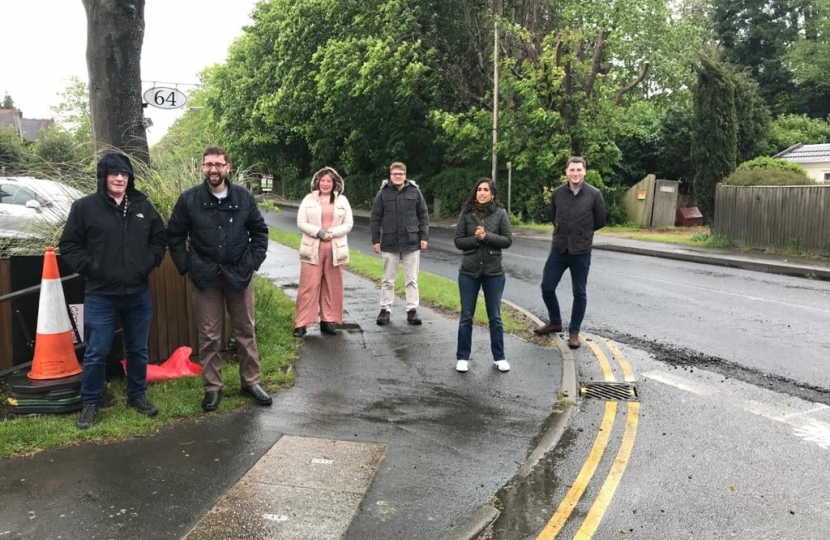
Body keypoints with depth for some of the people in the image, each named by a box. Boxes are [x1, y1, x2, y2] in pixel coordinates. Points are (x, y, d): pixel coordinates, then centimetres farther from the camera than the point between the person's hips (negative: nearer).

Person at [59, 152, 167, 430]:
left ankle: (137, 395, 30)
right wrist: (90, 268, -11)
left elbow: (159, 238, 13)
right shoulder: (85, 207, -5)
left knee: (138, 349, 13)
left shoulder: (143, 206, 5)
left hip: (138, 293, 3)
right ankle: (90, 403, 19)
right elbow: (69, 245, -2)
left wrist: (149, 263, 0)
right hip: (100, 295, -3)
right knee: (96, 353, 3)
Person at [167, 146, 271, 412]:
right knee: (208, 336, 5)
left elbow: (260, 231, 10)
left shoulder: (244, 197, -1)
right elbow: (174, 236, 6)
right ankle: (212, 387, 17)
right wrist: (186, 266, -1)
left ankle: (250, 382, 22)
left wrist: (253, 262, 1)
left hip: (239, 274, 1)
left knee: (245, 331, 9)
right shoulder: (189, 199, -3)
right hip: (205, 277, -1)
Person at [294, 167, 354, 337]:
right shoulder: (309, 199, 3)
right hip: (312, 249, -2)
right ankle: (301, 323, 2)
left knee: (332, 286, 6)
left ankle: (328, 320, 16)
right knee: (309, 286, -3)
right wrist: (318, 232, -15)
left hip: (335, 249, 2)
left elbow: (349, 224, 2)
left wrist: (332, 233, -13)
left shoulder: (342, 200, 6)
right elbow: (301, 223, -2)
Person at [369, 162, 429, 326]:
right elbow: (375, 218, 2)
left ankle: (412, 310, 13)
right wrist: (375, 240, -2)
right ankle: (385, 310, 16)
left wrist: (424, 237, -1)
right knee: (388, 280, 8)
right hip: (389, 243, 0)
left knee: (411, 280, 6)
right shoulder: (383, 193, 0)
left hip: (412, 243, 0)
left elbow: (423, 215, 4)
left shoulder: (415, 191, 1)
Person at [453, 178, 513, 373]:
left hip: (493, 272, 0)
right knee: (466, 316, 7)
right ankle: (462, 357, 18)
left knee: (495, 317, 9)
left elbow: (508, 240, -6)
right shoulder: (466, 213, -1)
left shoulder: (500, 213, -3)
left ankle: (499, 357, 21)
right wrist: (476, 239, -18)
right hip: (469, 272, 1)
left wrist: (487, 236, -19)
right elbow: (458, 241, -2)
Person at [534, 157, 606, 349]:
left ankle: (574, 332, 21)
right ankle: (555, 322, 30)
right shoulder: (558, 193, -2)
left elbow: (600, 221, 3)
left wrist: (582, 233, 9)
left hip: (581, 252, -2)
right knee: (547, 288, 7)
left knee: (579, 293, 7)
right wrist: (564, 231, 10)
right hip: (558, 250, 3)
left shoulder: (594, 194, -9)